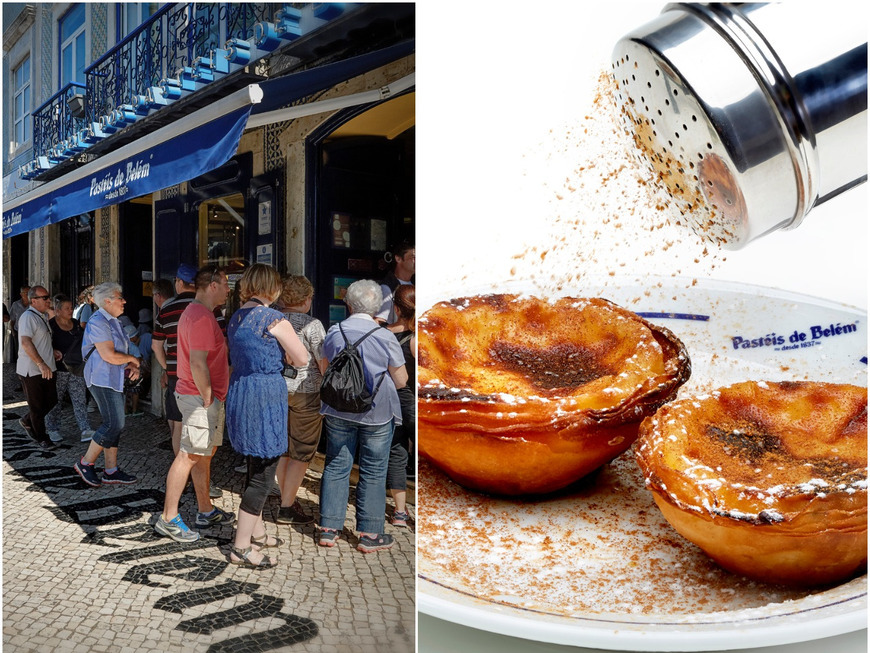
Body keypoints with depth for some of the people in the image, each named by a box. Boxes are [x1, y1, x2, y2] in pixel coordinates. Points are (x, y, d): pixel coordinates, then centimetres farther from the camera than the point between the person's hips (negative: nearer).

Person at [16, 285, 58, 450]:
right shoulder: (28, 317, -16)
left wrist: (53, 351, 15)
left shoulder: (43, 316, 14)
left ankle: (27, 422, 35)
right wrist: (41, 364, -31)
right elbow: (26, 342, -27)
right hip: (31, 371, -9)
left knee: (51, 401, 13)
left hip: (47, 369, 9)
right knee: (37, 406, 4)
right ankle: (41, 438, 19)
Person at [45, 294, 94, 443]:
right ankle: (53, 429, 21)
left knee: (80, 399, -1)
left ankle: (85, 430, -4)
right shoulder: (50, 325, -8)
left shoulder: (76, 324, 10)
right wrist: (54, 352, -26)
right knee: (55, 401, 7)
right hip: (57, 369, -4)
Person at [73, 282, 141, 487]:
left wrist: (131, 367, 3)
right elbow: (109, 356, -23)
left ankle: (111, 472, 13)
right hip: (103, 379, -10)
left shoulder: (113, 322, 17)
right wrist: (132, 359, -7)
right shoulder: (98, 322, -14)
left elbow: (121, 351, 22)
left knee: (114, 425, 9)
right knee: (114, 424, -12)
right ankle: (85, 464, 2)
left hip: (114, 379, 10)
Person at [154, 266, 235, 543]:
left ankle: (206, 511, 26)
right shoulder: (202, 317, -19)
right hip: (199, 397, -11)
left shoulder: (196, 312, 16)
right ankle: (168, 519, 2)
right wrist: (208, 399, -18)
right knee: (189, 455, -5)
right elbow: (198, 364, -24)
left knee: (205, 453, 16)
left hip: (204, 396, 11)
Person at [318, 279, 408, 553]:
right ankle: (369, 534, 13)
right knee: (373, 472, 6)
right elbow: (401, 380, -5)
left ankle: (329, 529, 17)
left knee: (336, 467, 11)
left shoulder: (333, 332, -3)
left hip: (338, 411, 3)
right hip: (377, 413, -3)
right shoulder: (385, 337, -12)